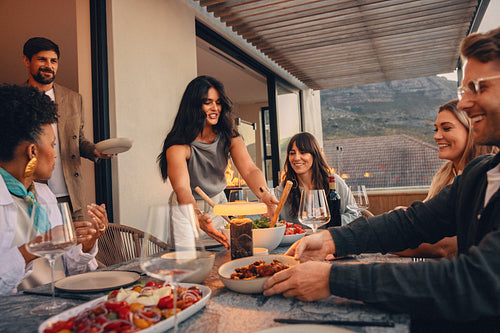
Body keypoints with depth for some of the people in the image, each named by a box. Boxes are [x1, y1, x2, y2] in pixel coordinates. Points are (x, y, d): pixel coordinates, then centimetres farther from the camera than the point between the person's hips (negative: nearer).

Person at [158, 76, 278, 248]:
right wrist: (199, 216, -57)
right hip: (190, 209, -3)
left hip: (219, 205, 4)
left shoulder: (229, 136, -9)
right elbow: (182, 189, -36)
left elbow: (250, 170, -22)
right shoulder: (178, 146, -24)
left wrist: (265, 195, -44)